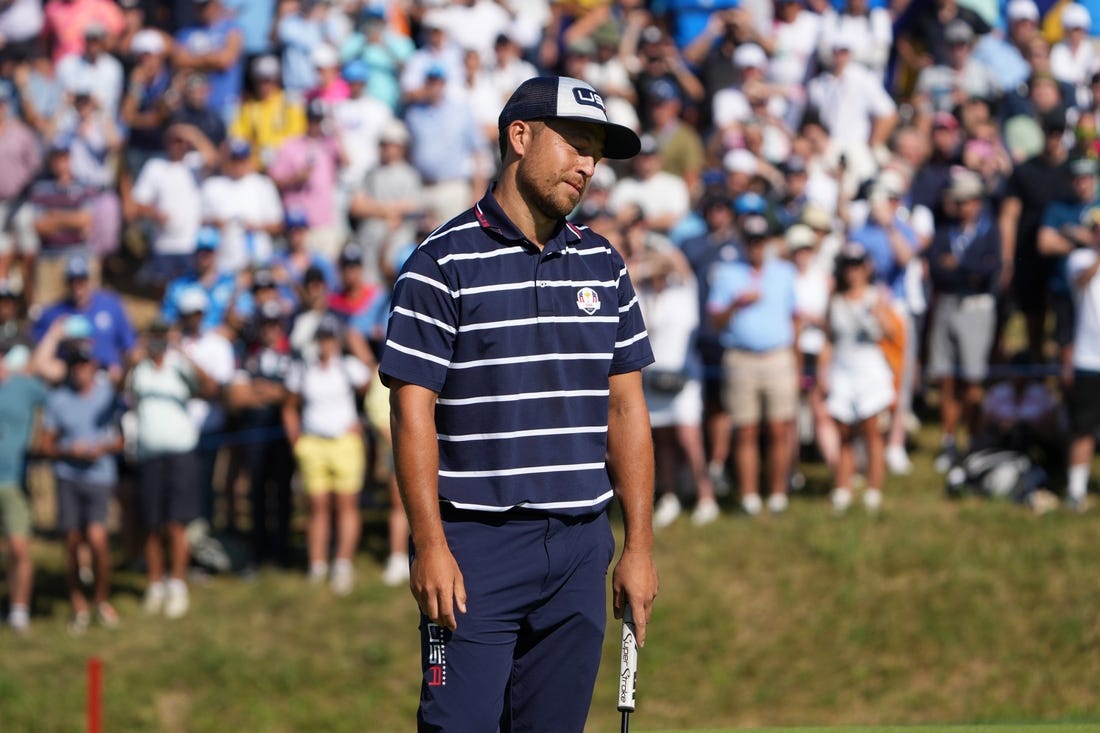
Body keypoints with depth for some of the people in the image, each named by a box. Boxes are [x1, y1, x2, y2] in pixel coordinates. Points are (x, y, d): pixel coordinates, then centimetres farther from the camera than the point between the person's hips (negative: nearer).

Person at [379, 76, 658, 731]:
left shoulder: (603, 265, 13)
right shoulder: (444, 264, -3)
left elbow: (627, 410, 14)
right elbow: (413, 410, -7)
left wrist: (640, 545, 9)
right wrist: (430, 546, -14)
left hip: (580, 547, 5)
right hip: (478, 547, -5)